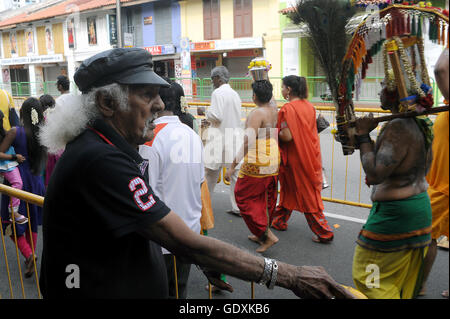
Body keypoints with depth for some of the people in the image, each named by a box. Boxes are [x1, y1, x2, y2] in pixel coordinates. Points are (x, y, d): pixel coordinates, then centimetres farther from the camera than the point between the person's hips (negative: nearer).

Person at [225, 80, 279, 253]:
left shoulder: (256, 114, -18)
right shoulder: (275, 111, 5)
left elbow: (247, 142, -24)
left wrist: (233, 166, -22)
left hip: (257, 162, -9)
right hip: (274, 160, 9)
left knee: (243, 196, 5)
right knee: (266, 198, 18)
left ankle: (267, 234, 4)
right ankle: (261, 234, 32)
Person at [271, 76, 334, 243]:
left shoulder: (287, 109, -18)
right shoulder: (309, 106, 5)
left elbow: (287, 136, -24)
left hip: (295, 157, -7)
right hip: (311, 154, 7)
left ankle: (323, 232, 11)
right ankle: (279, 221, 31)